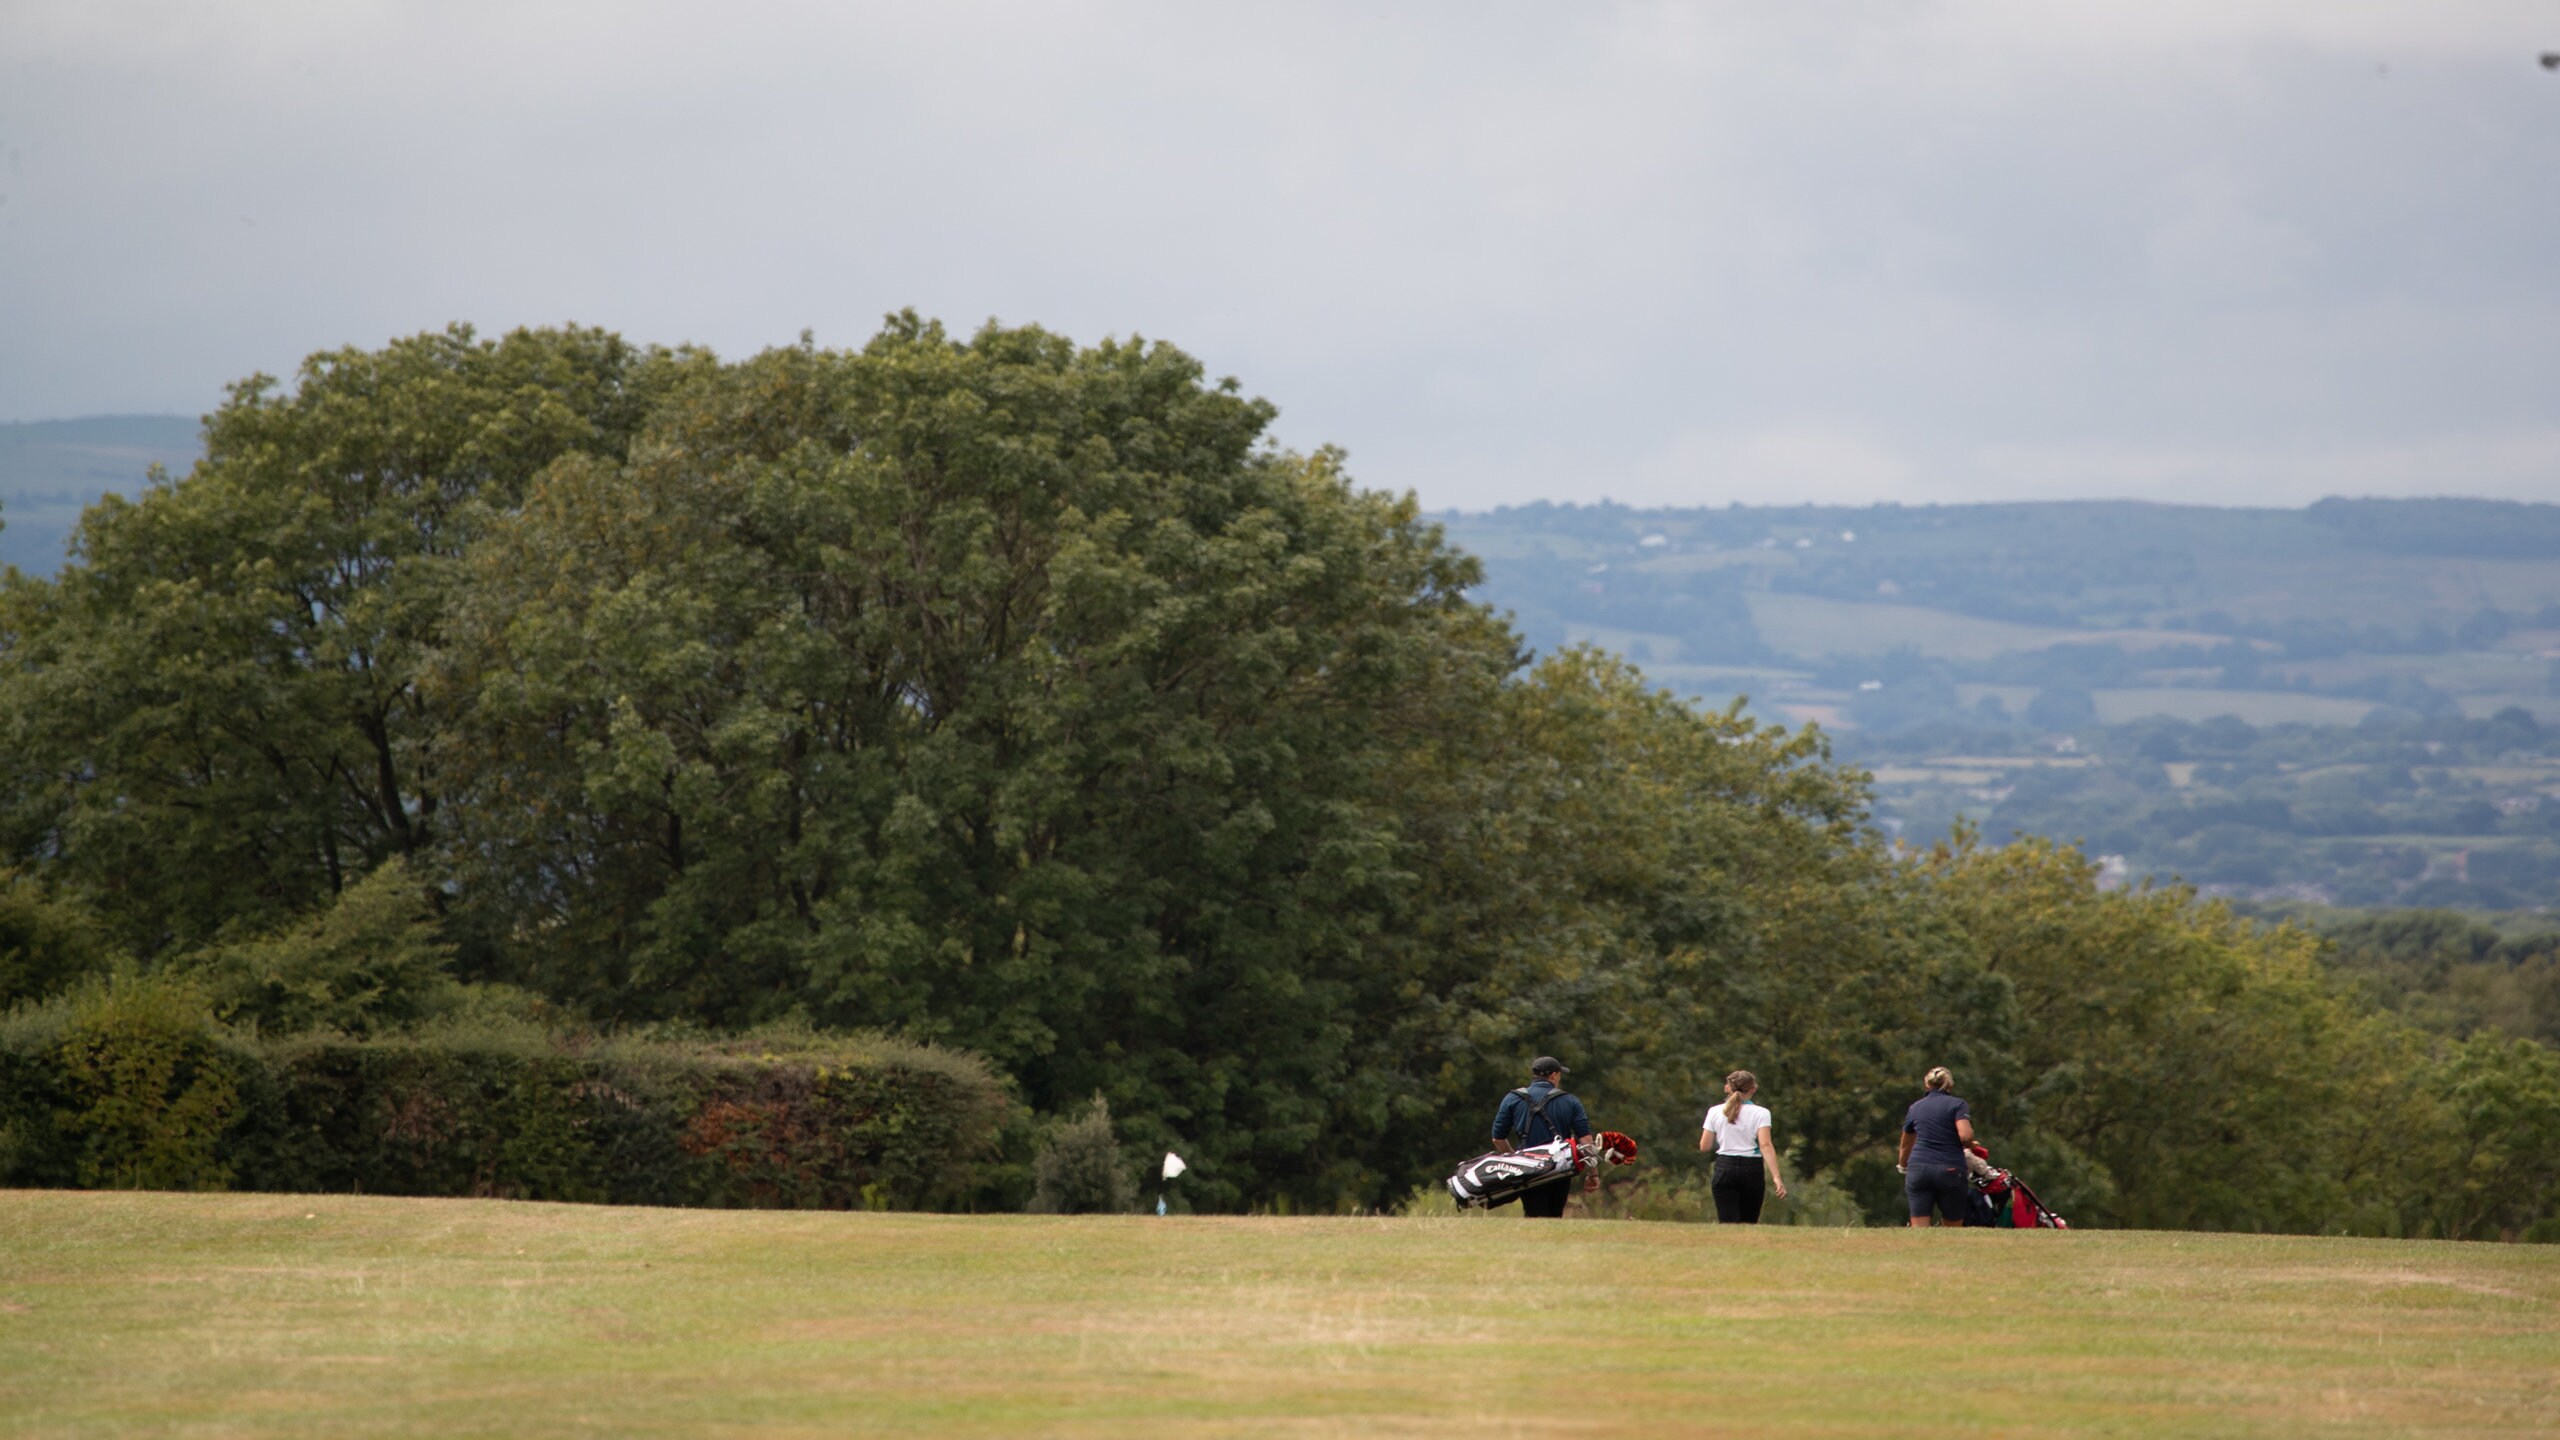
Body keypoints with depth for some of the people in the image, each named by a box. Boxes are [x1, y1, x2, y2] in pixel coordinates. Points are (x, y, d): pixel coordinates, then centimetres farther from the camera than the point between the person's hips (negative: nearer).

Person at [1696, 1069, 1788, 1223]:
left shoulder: (1715, 1112, 4)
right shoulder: (1760, 1113, -3)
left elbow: (1704, 1146, 5)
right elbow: (1766, 1146, -14)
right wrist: (1776, 1177, -18)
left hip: (1724, 1168, 1)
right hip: (1752, 1169, -1)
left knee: (1727, 1224, -5)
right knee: (1748, 1225, 13)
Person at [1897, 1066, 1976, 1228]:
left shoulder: (1916, 1107, 17)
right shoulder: (1958, 1105, 4)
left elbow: (1906, 1145, 31)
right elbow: (1965, 1136, -13)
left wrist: (1902, 1166, 49)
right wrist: (1970, 1145, 11)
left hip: (1918, 1167, 2)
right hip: (1950, 1170, -2)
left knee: (1919, 1228, -5)